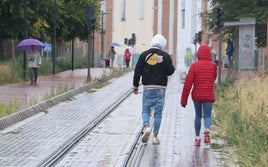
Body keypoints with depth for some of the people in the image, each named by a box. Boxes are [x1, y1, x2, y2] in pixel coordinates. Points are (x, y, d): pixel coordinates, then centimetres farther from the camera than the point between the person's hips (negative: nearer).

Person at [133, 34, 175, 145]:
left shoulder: (144, 55, 0)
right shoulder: (165, 56, -3)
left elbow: (137, 71, 0)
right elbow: (170, 72, -3)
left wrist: (135, 86, 8)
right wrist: (172, 67, 19)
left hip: (147, 88, 0)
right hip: (160, 89, 0)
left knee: (145, 110, 11)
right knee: (158, 113, 7)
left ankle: (146, 127, -16)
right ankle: (155, 136, 7)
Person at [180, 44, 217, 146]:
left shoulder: (194, 65, -6)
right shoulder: (213, 65, -2)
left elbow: (188, 83, -9)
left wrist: (184, 99, -6)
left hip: (196, 95, 0)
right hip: (208, 96, 0)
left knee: (198, 116, 15)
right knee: (207, 116, 4)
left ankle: (197, 138, 16)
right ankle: (207, 129, -26)